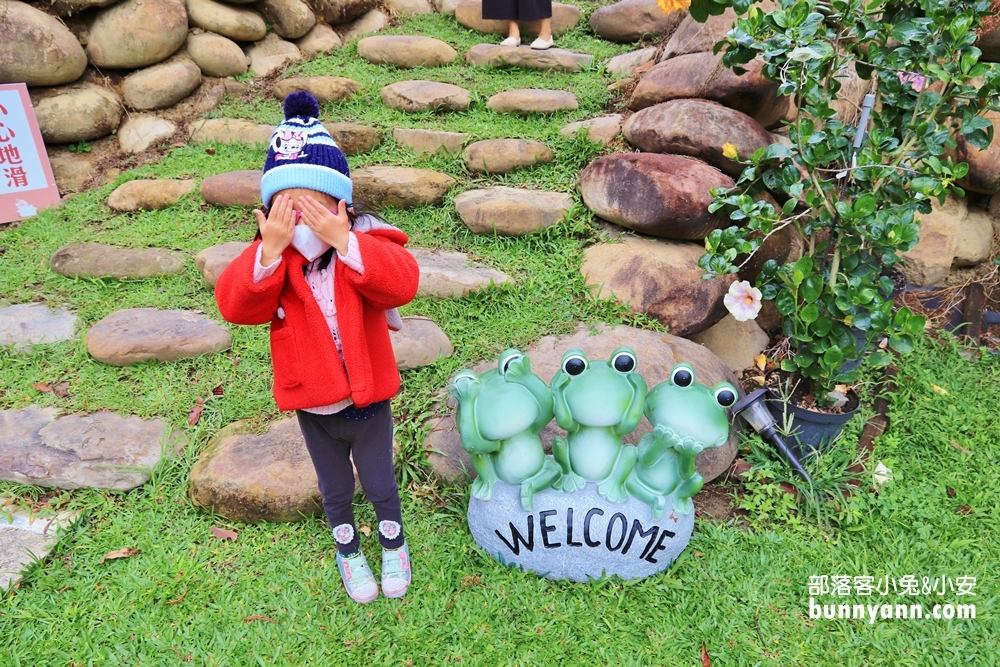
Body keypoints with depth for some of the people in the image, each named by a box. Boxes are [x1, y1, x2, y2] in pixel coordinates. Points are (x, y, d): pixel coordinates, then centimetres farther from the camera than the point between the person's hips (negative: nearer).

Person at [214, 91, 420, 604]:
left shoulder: (366, 246, -17)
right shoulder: (267, 259, -12)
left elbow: (401, 283, -35)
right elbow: (236, 305, -26)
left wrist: (343, 241, -43)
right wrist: (270, 249, -39)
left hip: (369, 401, -1)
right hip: (313, 408, 2)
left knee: (380, 484, 19)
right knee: (335, 490, 24)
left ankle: (393, 545, 49)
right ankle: (348, 551, 51)